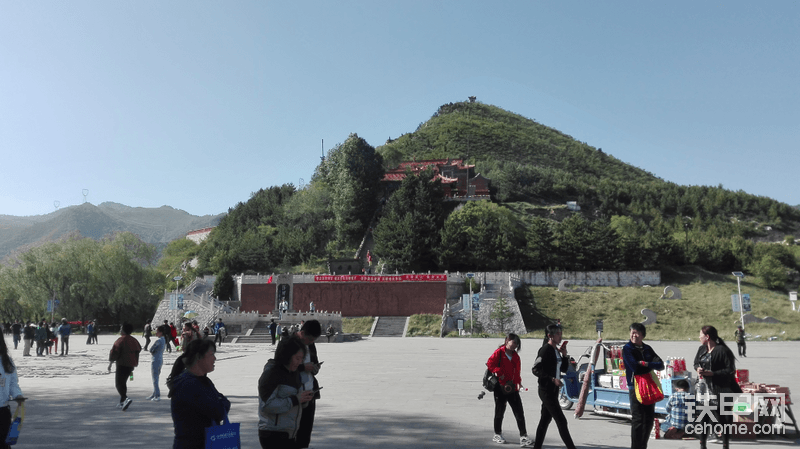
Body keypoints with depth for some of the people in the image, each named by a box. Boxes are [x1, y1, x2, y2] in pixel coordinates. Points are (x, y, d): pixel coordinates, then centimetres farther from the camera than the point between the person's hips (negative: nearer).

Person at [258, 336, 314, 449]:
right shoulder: (271, 374, -15)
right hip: (273, 435, -8)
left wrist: (305, 398, -2)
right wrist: (295, 399, -23)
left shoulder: (295, 373, 12)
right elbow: (266, 405, -22)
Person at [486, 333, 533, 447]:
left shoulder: (515, 355, 9)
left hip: (512, 388, 5)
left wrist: (518, 382, 0)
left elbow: (517, 371, 13)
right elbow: (489, 364, -12)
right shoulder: (499, 352, -9)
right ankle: (497, 435, 23)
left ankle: (523, 437, 0)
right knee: (499, 411, 8)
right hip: (500, 387, -5)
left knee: (519, 412, -2)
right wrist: (499, 372, -17)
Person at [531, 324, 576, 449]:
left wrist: (564, 355, 3)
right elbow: (536, 370, -18)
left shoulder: (556, 350, 12)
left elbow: (564, 369, 17)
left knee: (545, 420, 13)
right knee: (561, 421, -7)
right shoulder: (545, 350, -15)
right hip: (546, 390, -9)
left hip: (554, 390, 9)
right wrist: (552, 379, -24)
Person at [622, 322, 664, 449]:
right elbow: (635, 367, -17)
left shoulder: (647, 348, 11)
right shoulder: (627, 349, -5)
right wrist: (652, 366, -6)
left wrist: (646, 364, -15)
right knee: (637, 419, -6)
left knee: (649, 419, 11)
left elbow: (660, 365, 2)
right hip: (635, 387, -6)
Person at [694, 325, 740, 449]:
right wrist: (698, 369, -3)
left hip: (720, 390, -7)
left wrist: (711, 373, -21)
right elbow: (696, 363, 20)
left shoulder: (722, 350, -16)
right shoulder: (702, 349, 7)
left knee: (723, 418, 3)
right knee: (703, 416, 10)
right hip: (704, 388, 7)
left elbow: (730, 370, -17)